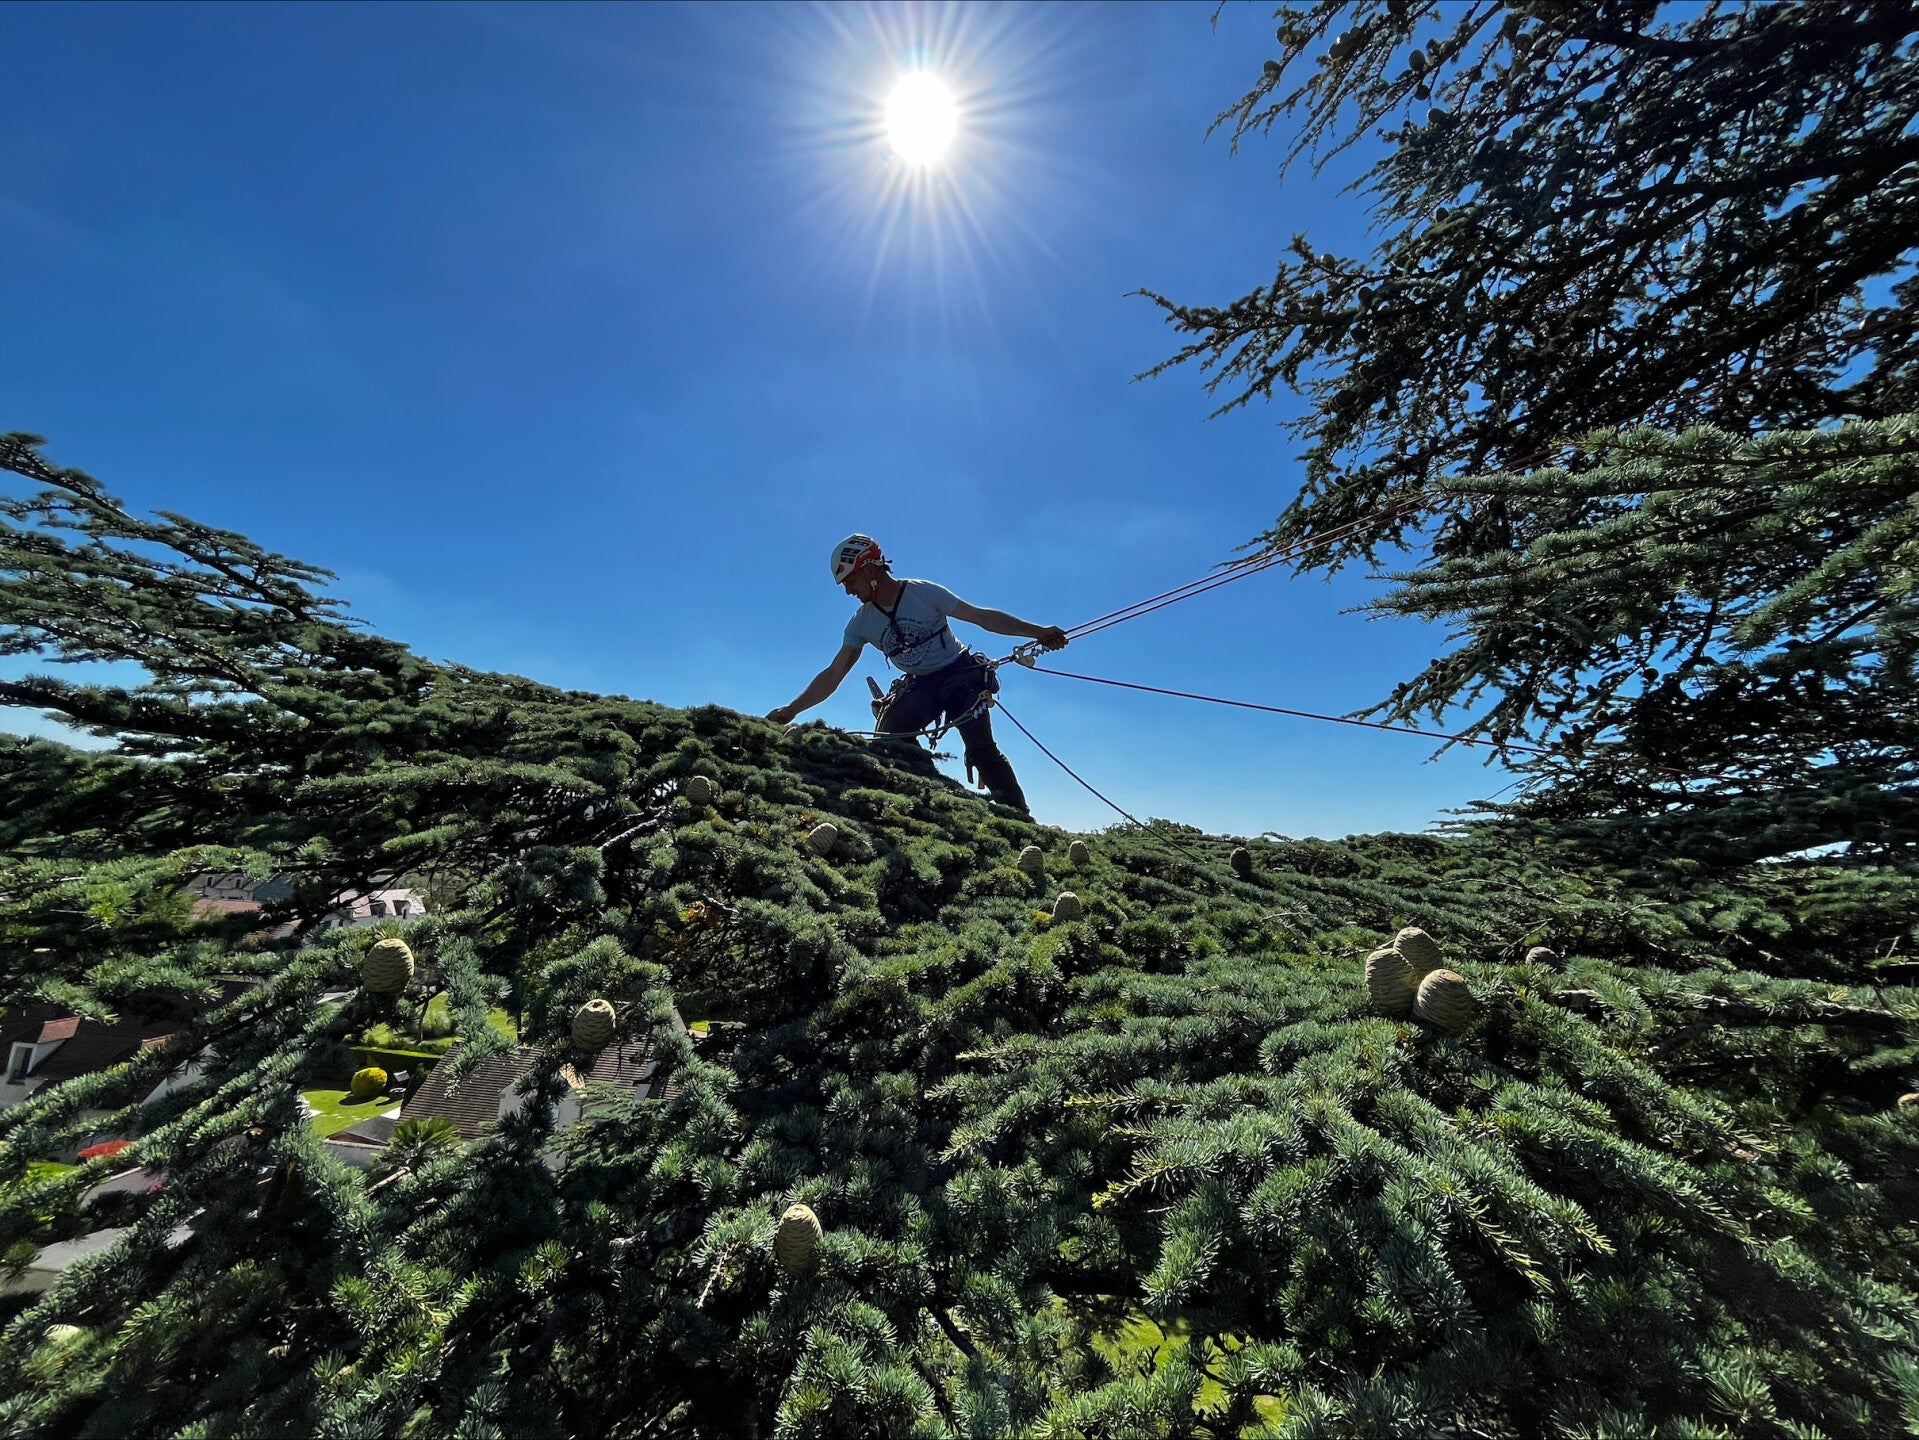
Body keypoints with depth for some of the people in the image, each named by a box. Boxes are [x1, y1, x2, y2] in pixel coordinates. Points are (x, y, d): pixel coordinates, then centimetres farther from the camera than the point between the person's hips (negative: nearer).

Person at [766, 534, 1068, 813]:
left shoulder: (923, 592, -12)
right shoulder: (861, 623, 0)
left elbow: (983, 617, -12)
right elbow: (832, 675, 2)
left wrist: (1036, 631, -19)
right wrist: (790, 710, -4)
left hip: (960, 673, -4)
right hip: (918, 686, 4)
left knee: (981, 749, -19)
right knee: (886, 741, -18)